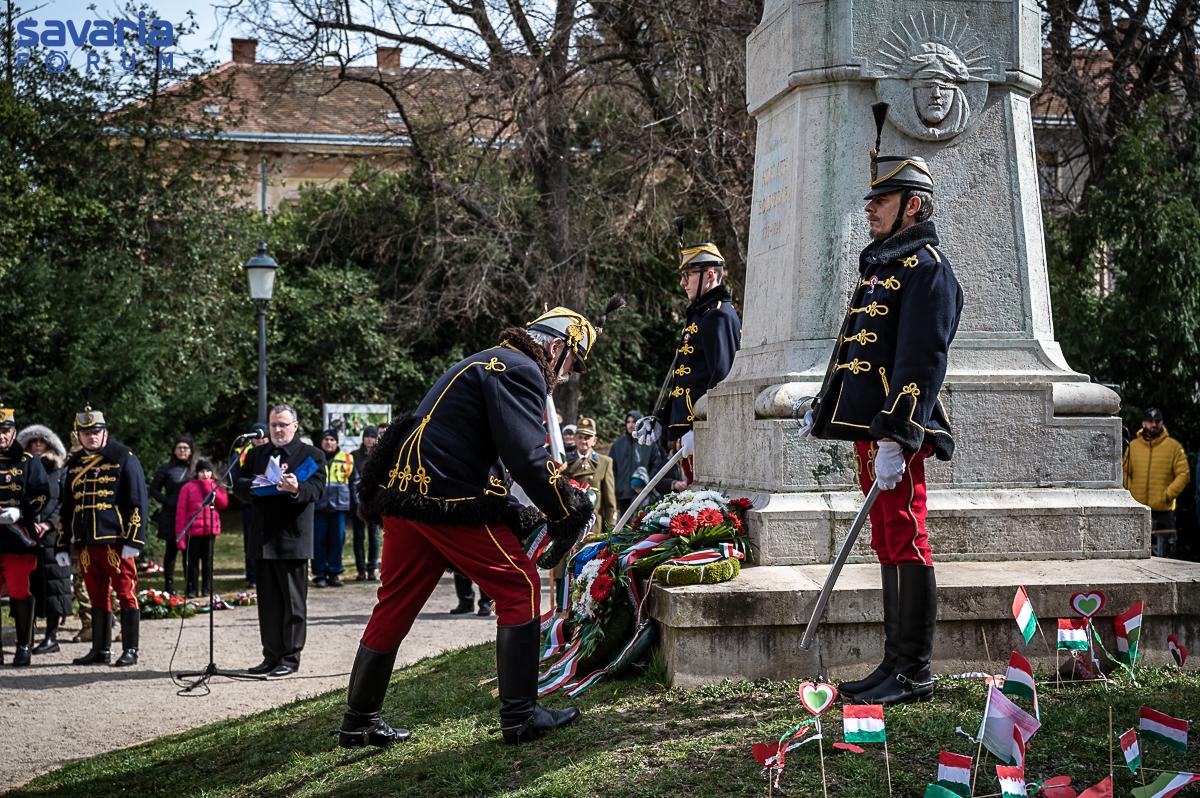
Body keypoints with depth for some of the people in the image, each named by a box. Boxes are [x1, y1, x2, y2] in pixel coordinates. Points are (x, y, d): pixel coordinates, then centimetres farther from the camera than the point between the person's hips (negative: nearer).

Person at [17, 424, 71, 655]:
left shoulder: (59, 471, 9)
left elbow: (65, 502, 2)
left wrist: (49, 524, -12)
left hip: (52, 535, -2)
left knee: (52, 584, -2)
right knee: (27, 584, 1)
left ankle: (52, 636, 1)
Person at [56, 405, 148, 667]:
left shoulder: (124, 458, -1)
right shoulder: (74, 464, 16)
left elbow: (137, 500, -6)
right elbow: (67, 506, 21)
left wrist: (133, 539, -14)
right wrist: (62, 544, 15)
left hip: (116, 540, -5)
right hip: (86, 542, 6)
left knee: (126, 594, -3)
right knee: (97, 597, 10)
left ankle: (130, 651, 1)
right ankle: (100, 650, 16)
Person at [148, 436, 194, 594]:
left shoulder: (194, 469, 10)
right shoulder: (166, 469, 3)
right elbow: (154, 490, 2)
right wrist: (170, 503, -8)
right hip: (171, 517, -2)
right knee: (171, 550, 2)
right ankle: (169, 586, 8)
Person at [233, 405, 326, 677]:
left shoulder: (311, 455, 1)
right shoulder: (256, 455, 17)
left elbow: (316, 489, -10)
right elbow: (239, 487, 13)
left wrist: (297, 488, -31)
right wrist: (253, 485, -10)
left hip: (293, 540, -5)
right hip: (263, 540, 5)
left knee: (294, 601, -1)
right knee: (268, 602, 9)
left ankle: (291, 657, 5)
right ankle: (272, 656, 16)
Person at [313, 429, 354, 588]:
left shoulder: (346, 460, 10)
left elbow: (354, 481, 15)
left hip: (339, 505, 1)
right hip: (318, 507, -1)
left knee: (337, 540, 3)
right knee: (319, 541, -2)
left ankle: (334, 573, 11)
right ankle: (319, 574, 4)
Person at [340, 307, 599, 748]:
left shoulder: (485, 365, 27)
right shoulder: (521, 370, -5)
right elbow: (529, 459, -17)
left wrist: (521, 519, 21)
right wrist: (568, 514, -5)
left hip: (404, 497, 9)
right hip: (451, 503, -9)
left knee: (395, 604, 15)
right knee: (519, 586, 2)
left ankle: (359, 722, 22)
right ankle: (520, 715, 3)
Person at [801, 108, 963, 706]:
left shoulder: (926, 268, -10)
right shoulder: (878, 265, 20)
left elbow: (920, 361, -19)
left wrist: (896, 438, -25)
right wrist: (821, 408, 28)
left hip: (896, 432, -10)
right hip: (867, 428, 10)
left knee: (905, 543, -6)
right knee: (888, 545, 12)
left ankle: (914, 675, 0)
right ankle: (895, 666, 19)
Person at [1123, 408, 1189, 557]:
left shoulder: (1173, 446, 2)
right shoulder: (1133, 446, 10)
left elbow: (1183, 474, -1)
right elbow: (1124, 472, 15)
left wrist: (1168, 495, -11)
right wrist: (1130, 492, -1)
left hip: (1163, 510, -2)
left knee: (1161, 554, -3)